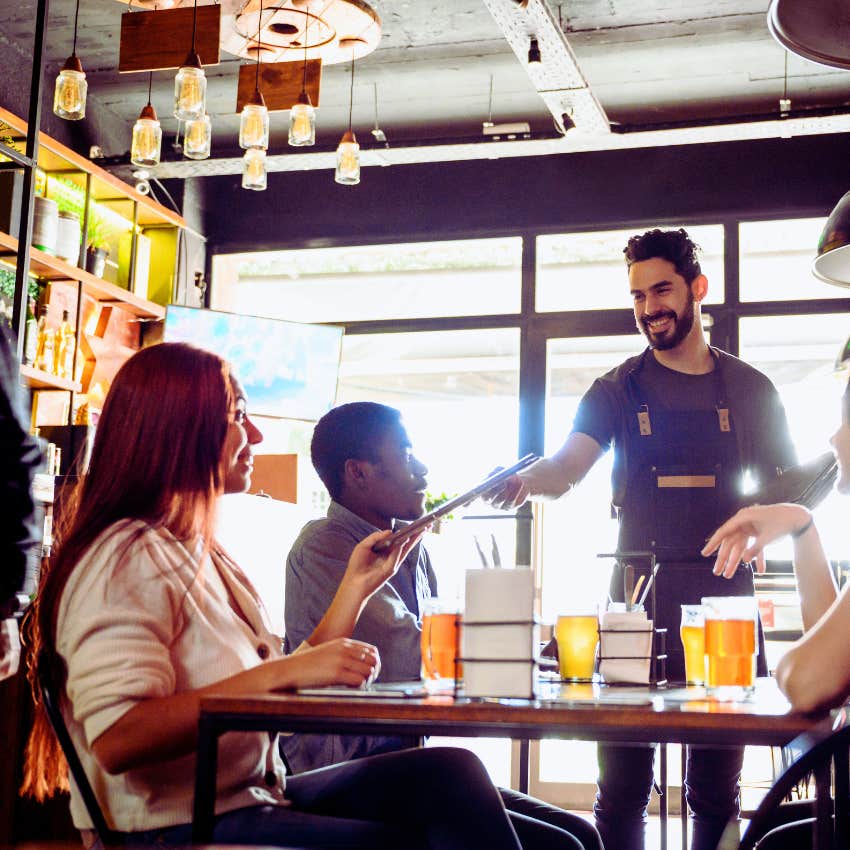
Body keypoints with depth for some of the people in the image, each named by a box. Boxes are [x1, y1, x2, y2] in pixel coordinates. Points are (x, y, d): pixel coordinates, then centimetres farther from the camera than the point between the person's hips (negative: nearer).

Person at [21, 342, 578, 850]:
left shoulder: (202, 554, 15)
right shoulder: (128, 561, -14)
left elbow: (286, 693, 12)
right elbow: (118, 740, -27)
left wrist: (356, 587, 9)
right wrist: (280, 673, -28)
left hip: (251, 796, 8)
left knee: (451, 772, -10)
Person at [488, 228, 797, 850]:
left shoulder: (751, 389, 11)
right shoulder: (618, 390, 8)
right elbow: (568, 467, -8)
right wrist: (530, 480, -31)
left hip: (726, 594, 1)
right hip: (639, 592, -1)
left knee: (717, 788, 7)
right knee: (622, 786, -2)